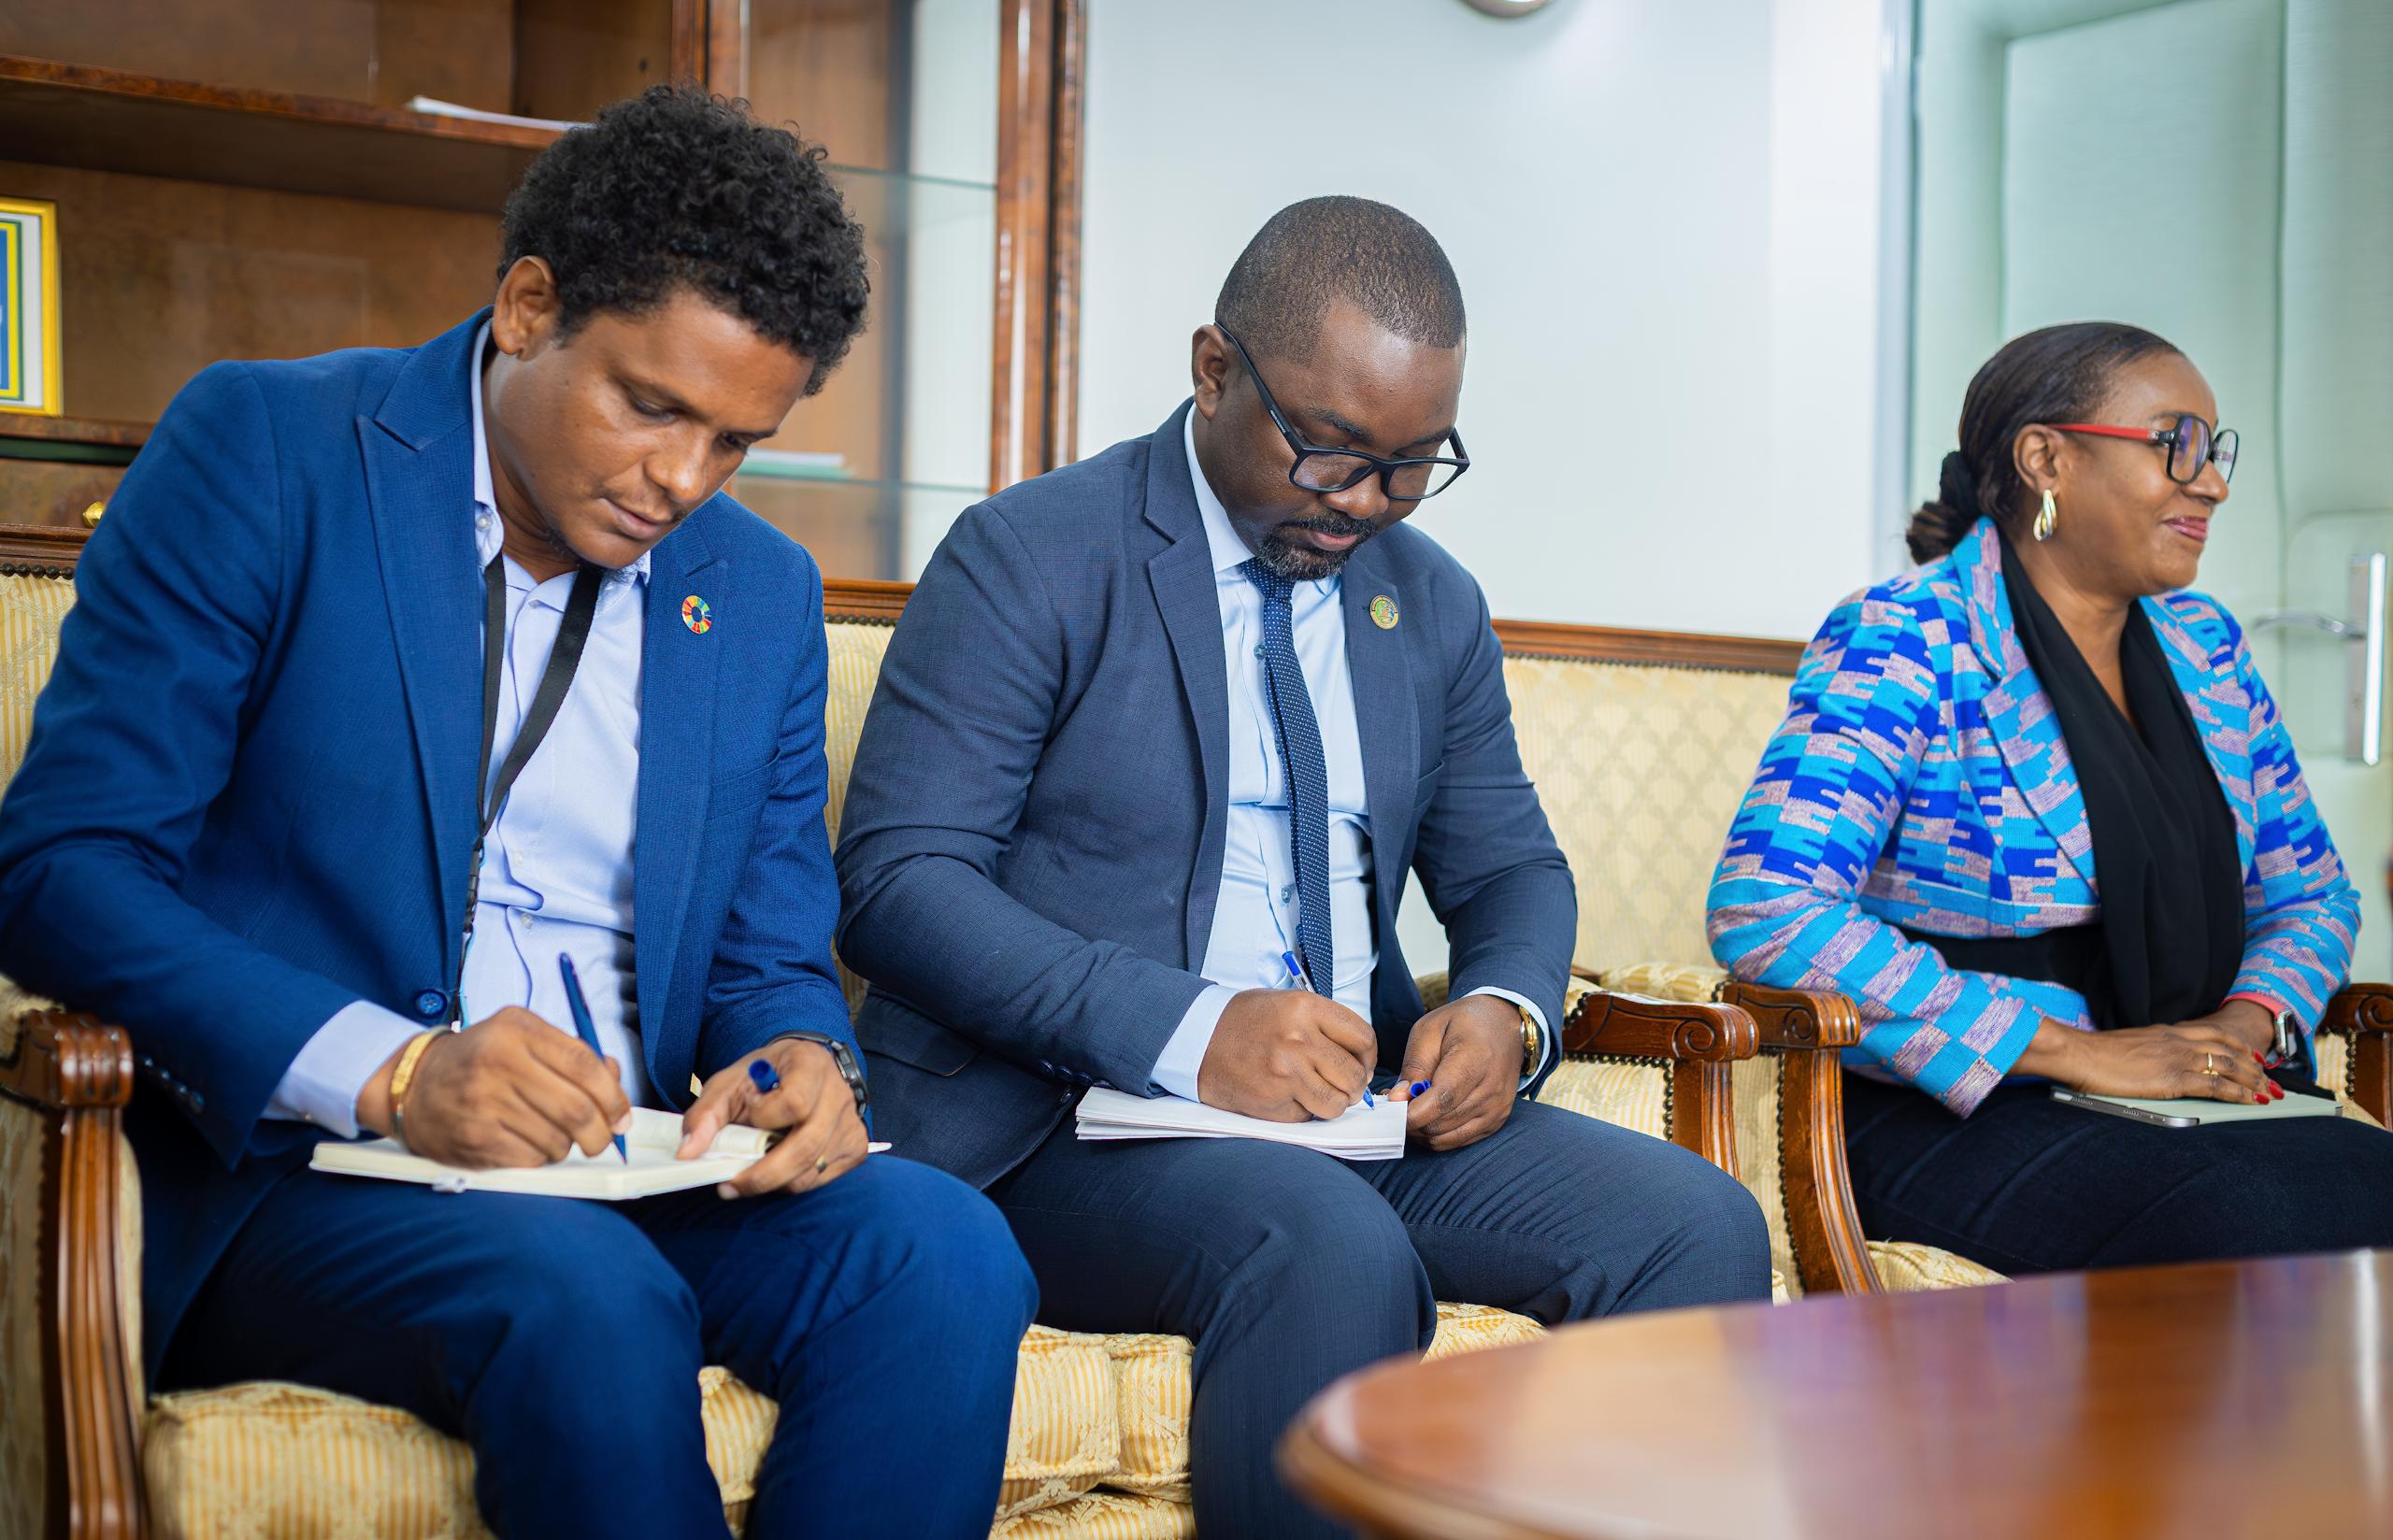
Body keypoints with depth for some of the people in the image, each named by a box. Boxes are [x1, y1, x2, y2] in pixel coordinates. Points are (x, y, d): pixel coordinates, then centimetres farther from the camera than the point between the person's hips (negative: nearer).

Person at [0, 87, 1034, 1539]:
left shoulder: (764, 589, 12)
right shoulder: (266, 450, -2)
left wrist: (803, 1063, -9)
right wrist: (389, 1072, -23)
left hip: (625, 1173, 5)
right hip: (290, 1170, -4)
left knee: (945, 1247, -25)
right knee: (584, 1295, -35)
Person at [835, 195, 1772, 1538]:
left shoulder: (1435, 604, 14)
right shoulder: (1025, 563, -5)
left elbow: (1511, 867, 21)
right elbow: (895, 882, -12)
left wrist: (1507, 1011, -5)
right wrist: (1186, 1030, -25)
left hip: (1364, 1113, 6)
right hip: (1064, 1120, -5)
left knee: (1699, 1226, -18)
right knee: (1329, 1250, -36)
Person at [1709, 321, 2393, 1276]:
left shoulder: (2202, 644, 16)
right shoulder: (1903, 646, -7)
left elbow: (2310, 894, 25)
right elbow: (1762, 910, -21)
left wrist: (2247, 1026, -1)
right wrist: (2081, 1052, -21)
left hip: (2192, 1099, 7)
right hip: (1955, 1121, -6)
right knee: (2271, 1218, -32)